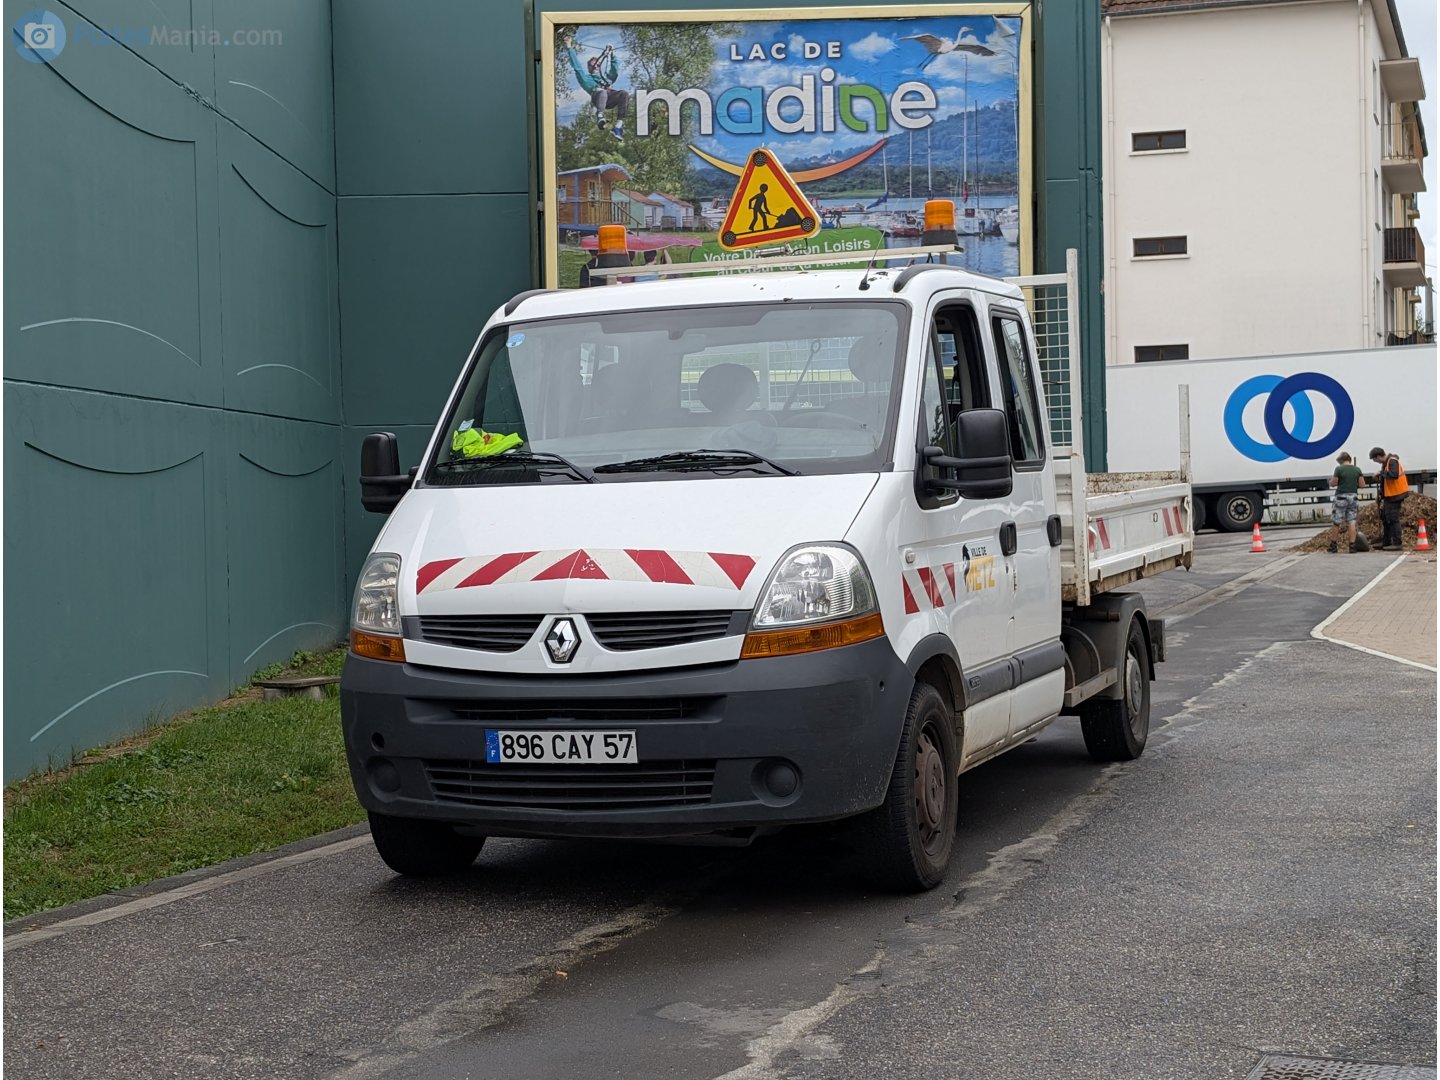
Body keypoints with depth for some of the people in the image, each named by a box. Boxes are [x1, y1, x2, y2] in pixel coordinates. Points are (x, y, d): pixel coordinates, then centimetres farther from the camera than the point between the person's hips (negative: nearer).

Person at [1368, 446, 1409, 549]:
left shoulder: (1392, 461, -16)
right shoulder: (1385, 463, 14)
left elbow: (1394, 475, -32)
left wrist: (1382, 473, -20)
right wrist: (1380, 479, 4)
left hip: (1395, 495, -11)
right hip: (1389, 496, 11)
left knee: (1392, 518, -8)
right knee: (1385, 517, 15)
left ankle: (1397, 543, -5)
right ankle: (1386, 542, 23)